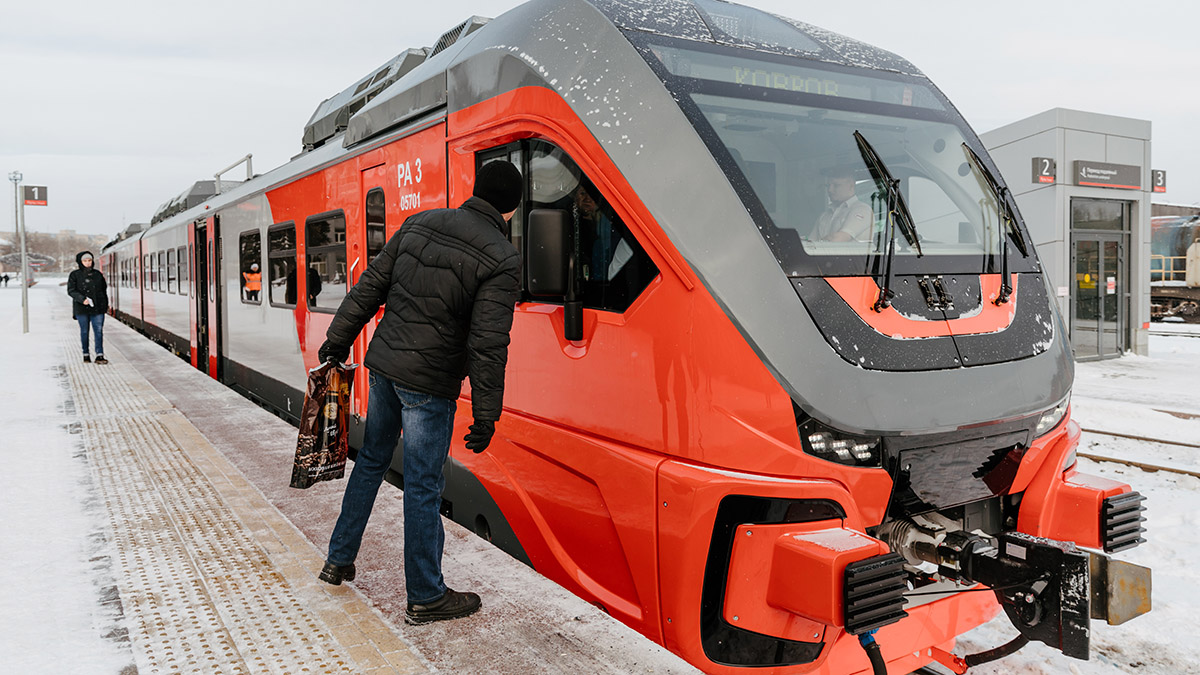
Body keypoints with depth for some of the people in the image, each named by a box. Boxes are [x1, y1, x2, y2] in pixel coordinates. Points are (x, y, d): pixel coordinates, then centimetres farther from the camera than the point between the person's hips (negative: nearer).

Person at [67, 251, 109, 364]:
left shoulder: (97, 274, 11)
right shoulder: (75, 275, 3)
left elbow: (104, 289, 16)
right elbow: (71, 291, -4)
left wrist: (105, 304, 10)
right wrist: (82, 299, -20)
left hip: (97, 308, 2)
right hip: (82, 308, -1)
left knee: (99, 330, -7)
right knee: (84, 331, 6)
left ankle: (99, 355, -10)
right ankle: (86, 354, 16)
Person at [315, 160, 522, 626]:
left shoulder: (420, 224, 5)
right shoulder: (502, 261, -13)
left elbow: (370, 286, 9)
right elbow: (488, 343, -17)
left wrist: (338, 341, 17)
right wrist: (486, 414, -12)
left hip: (383, 364, 6)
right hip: (429, 384, -6)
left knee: (371, 461, 22)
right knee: (422, 487, 3)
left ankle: (338, 560, 36)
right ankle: (425, 598, 16)